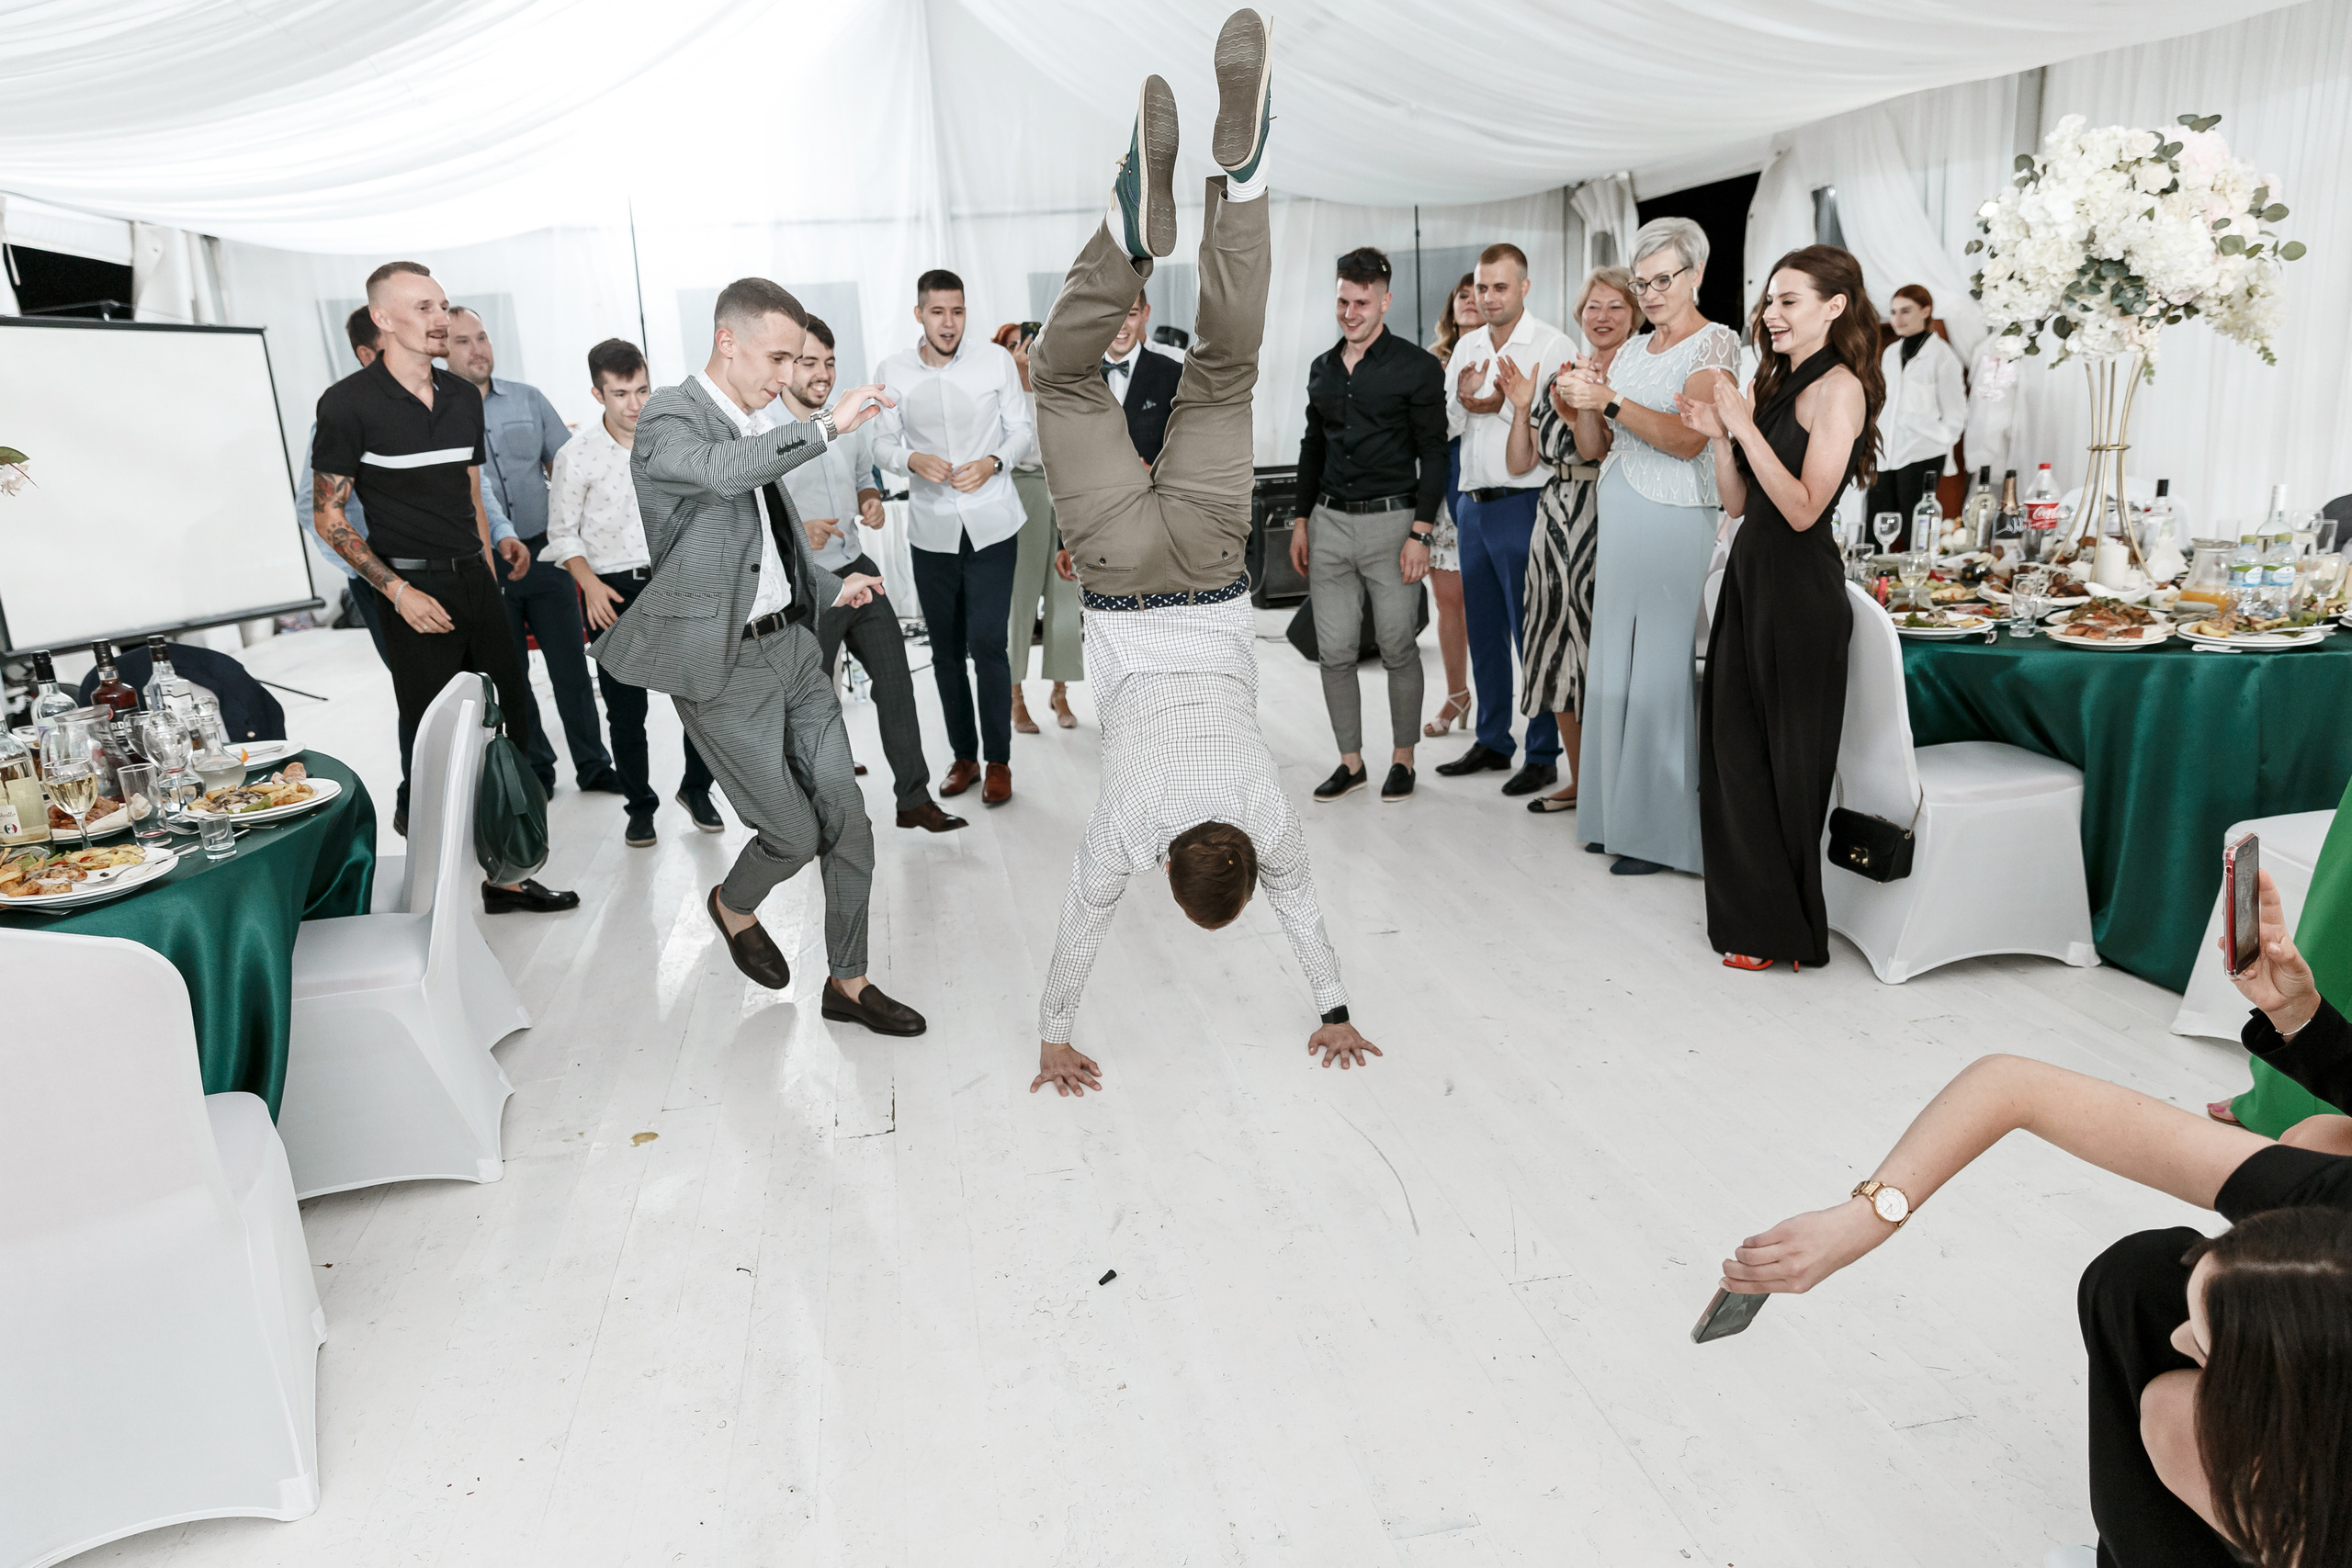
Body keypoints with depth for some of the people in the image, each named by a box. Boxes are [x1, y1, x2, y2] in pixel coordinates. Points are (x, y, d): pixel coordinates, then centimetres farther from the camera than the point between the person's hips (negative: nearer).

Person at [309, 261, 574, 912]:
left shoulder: (463, 396, 13)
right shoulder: (349, 402, -6)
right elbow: (328, 516, -6)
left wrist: (491, 561, 15)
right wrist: (398, 591, -14)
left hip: (475, 581, 6)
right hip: (413, 591, -6)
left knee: (510, 727, 6)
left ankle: (503, 873, 17)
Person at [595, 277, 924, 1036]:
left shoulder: (748, 429, 15)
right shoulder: (668, 420, -11)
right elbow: (723, 471, -35)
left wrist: (831, 588, 15)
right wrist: (826, 426, -34)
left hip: (792, 645, 8)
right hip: (725, 668, -8)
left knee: (848, 821, 4)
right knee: (795, 833, -3)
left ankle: (848, 984, 19)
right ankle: (733, 906, 32)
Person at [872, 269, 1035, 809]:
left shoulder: (996, 360, -3)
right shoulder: (892, 371, 0)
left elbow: (1022, 429, 4)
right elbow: (883, 441, 8)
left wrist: (994, 462, -16)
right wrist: (913, 459, -14)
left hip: (991, 524, -2)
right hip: (931, 528, 3)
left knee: (987, 642, -8)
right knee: (945, 647, 9)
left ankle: (999, 760, 5)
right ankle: (964, 755, 24)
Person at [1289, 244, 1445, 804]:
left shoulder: (1416, 366, -3)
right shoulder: (1322, 369, 13)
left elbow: (1433, 453, -6)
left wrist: (1421, 532, -13)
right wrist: (1301, 520, 15)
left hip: (1391, 521, -5)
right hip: (1329, 523, 5)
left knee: (1398, 649, 3)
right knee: (1334, 652, 4)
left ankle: (1402, 758, 18)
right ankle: (1350, 761, 16)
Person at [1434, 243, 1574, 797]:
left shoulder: (1552, 346, -6)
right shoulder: (1466, 346, 14)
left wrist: (1503, 404, -16)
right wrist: (1462, 397, -5)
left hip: (1523, 503, -7)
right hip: (1472, 503, 7)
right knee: (1483, 630, 14)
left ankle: (1543, 756, 7)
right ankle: (1492, 743, 26)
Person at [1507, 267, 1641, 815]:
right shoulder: (1560, 378, 14)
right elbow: (1520, 462, 13)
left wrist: (1577, 414, -19)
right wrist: (1522, 406, 0)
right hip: (1556, 521, 6)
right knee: (1560, 650, 9)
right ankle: (1578, 782, 22)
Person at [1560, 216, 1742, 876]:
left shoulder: (1715, 343, -3)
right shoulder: (1631, 351, 17)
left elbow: (1686, 439, -17)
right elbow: (1594, 448, 16)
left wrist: (1609, 401, -23)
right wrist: (1582, 404, -4)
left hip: (1672, 525, -7)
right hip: (1617, 524, 7)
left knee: (1661, 672, -5)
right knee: (1615, 668, 8)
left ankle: (1662, 829, 3)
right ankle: (1619, 814, 16)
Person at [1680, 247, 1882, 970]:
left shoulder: (1839, 388, -10)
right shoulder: (1775, 384, 14)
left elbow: (1803, 508, -19)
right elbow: (1737, 503, 12)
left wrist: (1745, 425, -19)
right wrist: (1718, 435, -1)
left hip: (1800, 589, -8)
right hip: (1750, 578, 8)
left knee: (1787, 761, 2)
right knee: (1735, 750, 11)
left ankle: (1788, 931, 17)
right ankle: (1751, 916, 23)